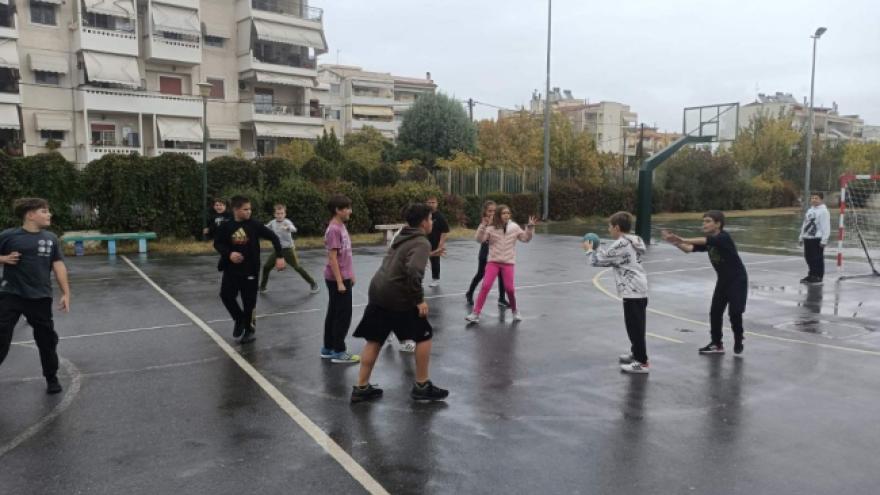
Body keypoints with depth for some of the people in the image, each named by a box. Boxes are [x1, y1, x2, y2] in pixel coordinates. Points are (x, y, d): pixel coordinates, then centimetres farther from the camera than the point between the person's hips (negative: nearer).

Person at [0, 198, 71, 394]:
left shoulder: (50, 238, 4)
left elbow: (58, 265, 4)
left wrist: (66, 293, -1)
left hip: (40, 298, 3)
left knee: (47, 340, 12)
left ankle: (52, 378, 30)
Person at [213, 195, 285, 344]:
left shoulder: (254, 224, -8)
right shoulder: (226, 226, -5)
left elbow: (273, 237, -4)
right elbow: (217, 243, 4)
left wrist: (279, 257, -11)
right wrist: (229, 254, -15)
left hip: (250, 269, -2)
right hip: (231, 269, 2)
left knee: (249, 301, 3)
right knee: (226, 295, -5)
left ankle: (249, 330, 22)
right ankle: (239, 319, 23)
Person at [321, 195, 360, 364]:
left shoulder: (341, 227, 10)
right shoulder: (334, 230, -18)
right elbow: (332, 258, -20)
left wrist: (350, 275, 18)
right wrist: (340, 282, -20)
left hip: (344, 277, 9)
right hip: (337, 279, -9)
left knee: (334, 314, 15)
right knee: (343, 316, -3)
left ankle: (328, 348, 24)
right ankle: (338, 352, 7)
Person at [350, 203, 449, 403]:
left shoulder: (401, 237, 17)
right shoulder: (422, 242, -10)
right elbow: (413, 271, -25)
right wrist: (419, 299, -18)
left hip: (377, 291, 8)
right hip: (397, 296, -8)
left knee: (374, 340, 13)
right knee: (423, 336, 6)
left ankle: (361, 388, 17)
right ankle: (421, 386, 13)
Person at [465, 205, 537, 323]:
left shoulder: (514, 227, 1)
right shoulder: (491, 228, -5)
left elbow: (525, 238, 7)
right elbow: (480, 240, -11)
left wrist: (530, 227, -7)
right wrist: (483, 226, -24)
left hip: (508, 262, 1)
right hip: (493, 261, -1)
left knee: (509, 288, -2)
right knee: (485, 286, -10)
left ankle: (515, 310, 25)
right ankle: (476, 313, -6)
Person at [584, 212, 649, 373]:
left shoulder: (620, 244, -14)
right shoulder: (632, 242, 15)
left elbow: (598, 261, -9)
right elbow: (610, 258, 25)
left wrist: (590, 250, 8)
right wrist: (597, 249, 22)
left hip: (633, 292, -10)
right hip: (639, 290, 10)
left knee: (635, 326, -5)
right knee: (635, 325, 21)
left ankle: (642, 362, 0)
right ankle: (636, 353, 35)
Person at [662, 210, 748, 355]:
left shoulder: (724, 238, -24)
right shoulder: (707, 242, -2)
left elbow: (704, 241, -43)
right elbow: (689, 248, -17)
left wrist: (682, 240, -54)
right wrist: (675, 242, -35)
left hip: (738, 280, -7)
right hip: (723, 280, 7)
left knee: (734, 312, -6)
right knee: (715, 312, 2)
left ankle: (738, 339, 21)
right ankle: (717, 344, 13)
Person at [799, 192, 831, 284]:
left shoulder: (823, 211, -10)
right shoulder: (810, 210, 17)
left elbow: (826, 227, -14)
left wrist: (824, 240, -19)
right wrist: (802, 236, 21)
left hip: (817, 239, -8)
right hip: (807, 238, 8)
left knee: (818, 258, -3)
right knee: (808, 257, 12)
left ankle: (818, 276, 5)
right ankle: (812, 275, 23)